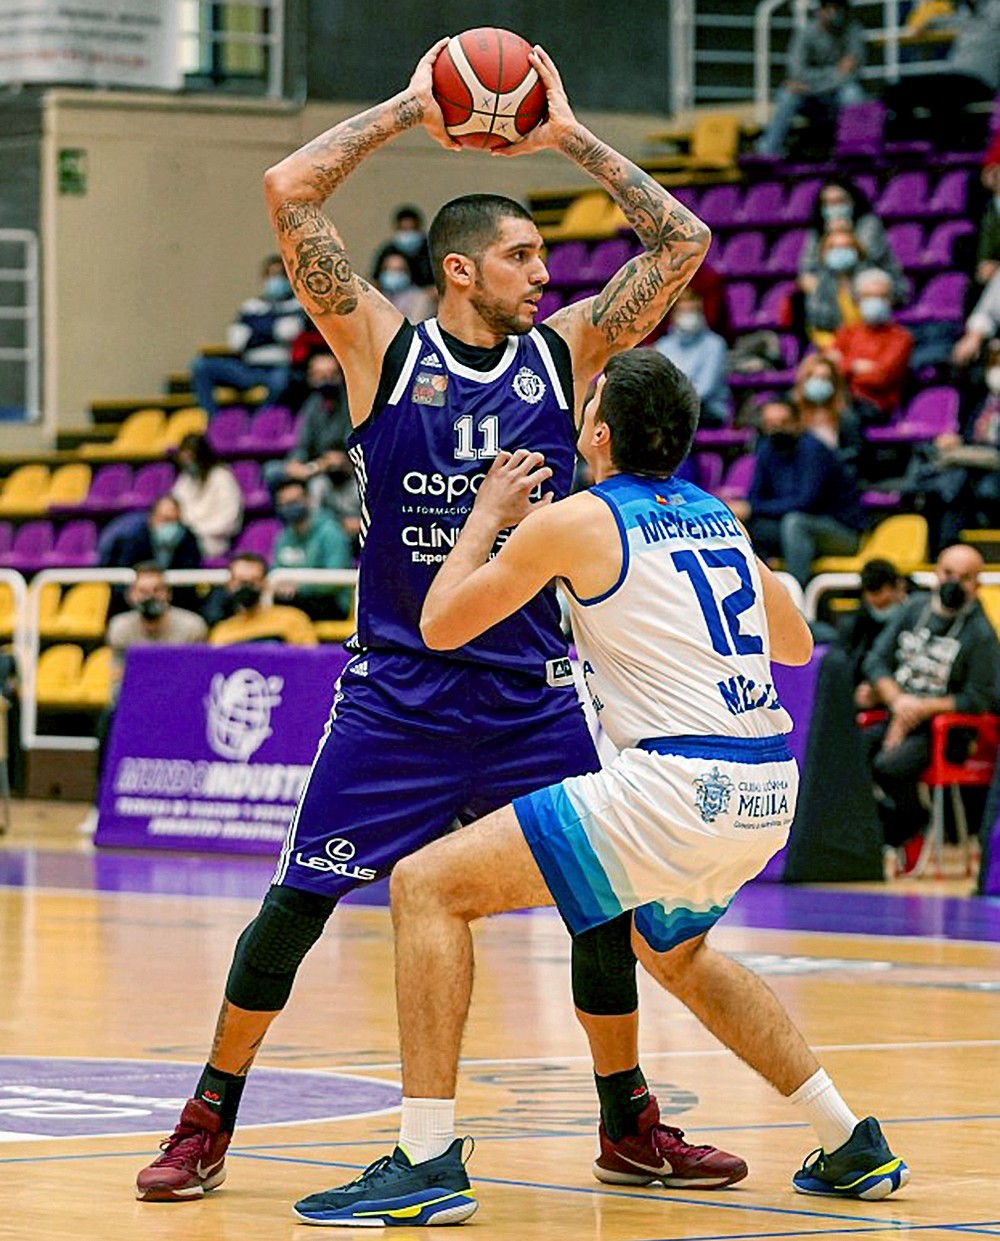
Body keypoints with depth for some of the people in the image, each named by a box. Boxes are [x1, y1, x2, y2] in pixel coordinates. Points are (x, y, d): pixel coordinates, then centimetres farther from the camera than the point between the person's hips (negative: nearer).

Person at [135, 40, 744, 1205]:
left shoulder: (563, 352, 3)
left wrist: (568, 137, -1)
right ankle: (208, 1121, 11)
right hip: (398, 687, -3)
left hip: (530, 694, 3)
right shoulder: (385, 348, -5)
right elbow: (289, 192, -13)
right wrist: (408, 109, -6)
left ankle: (628, 1121, 19)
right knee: (298, 902, -3)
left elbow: (683, 243, 1)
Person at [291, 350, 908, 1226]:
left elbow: (441, 625, 6)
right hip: (769, 789, 8)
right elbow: (796, 644, 30)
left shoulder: (577, 521, -3)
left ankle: (428, 1162, -12)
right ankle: (854, 1149, 34)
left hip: (678, 785, -8)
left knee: (428, 886, -4)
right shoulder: (720, 516, 16)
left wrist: (487, 519, 19)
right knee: (672, 950, 36)